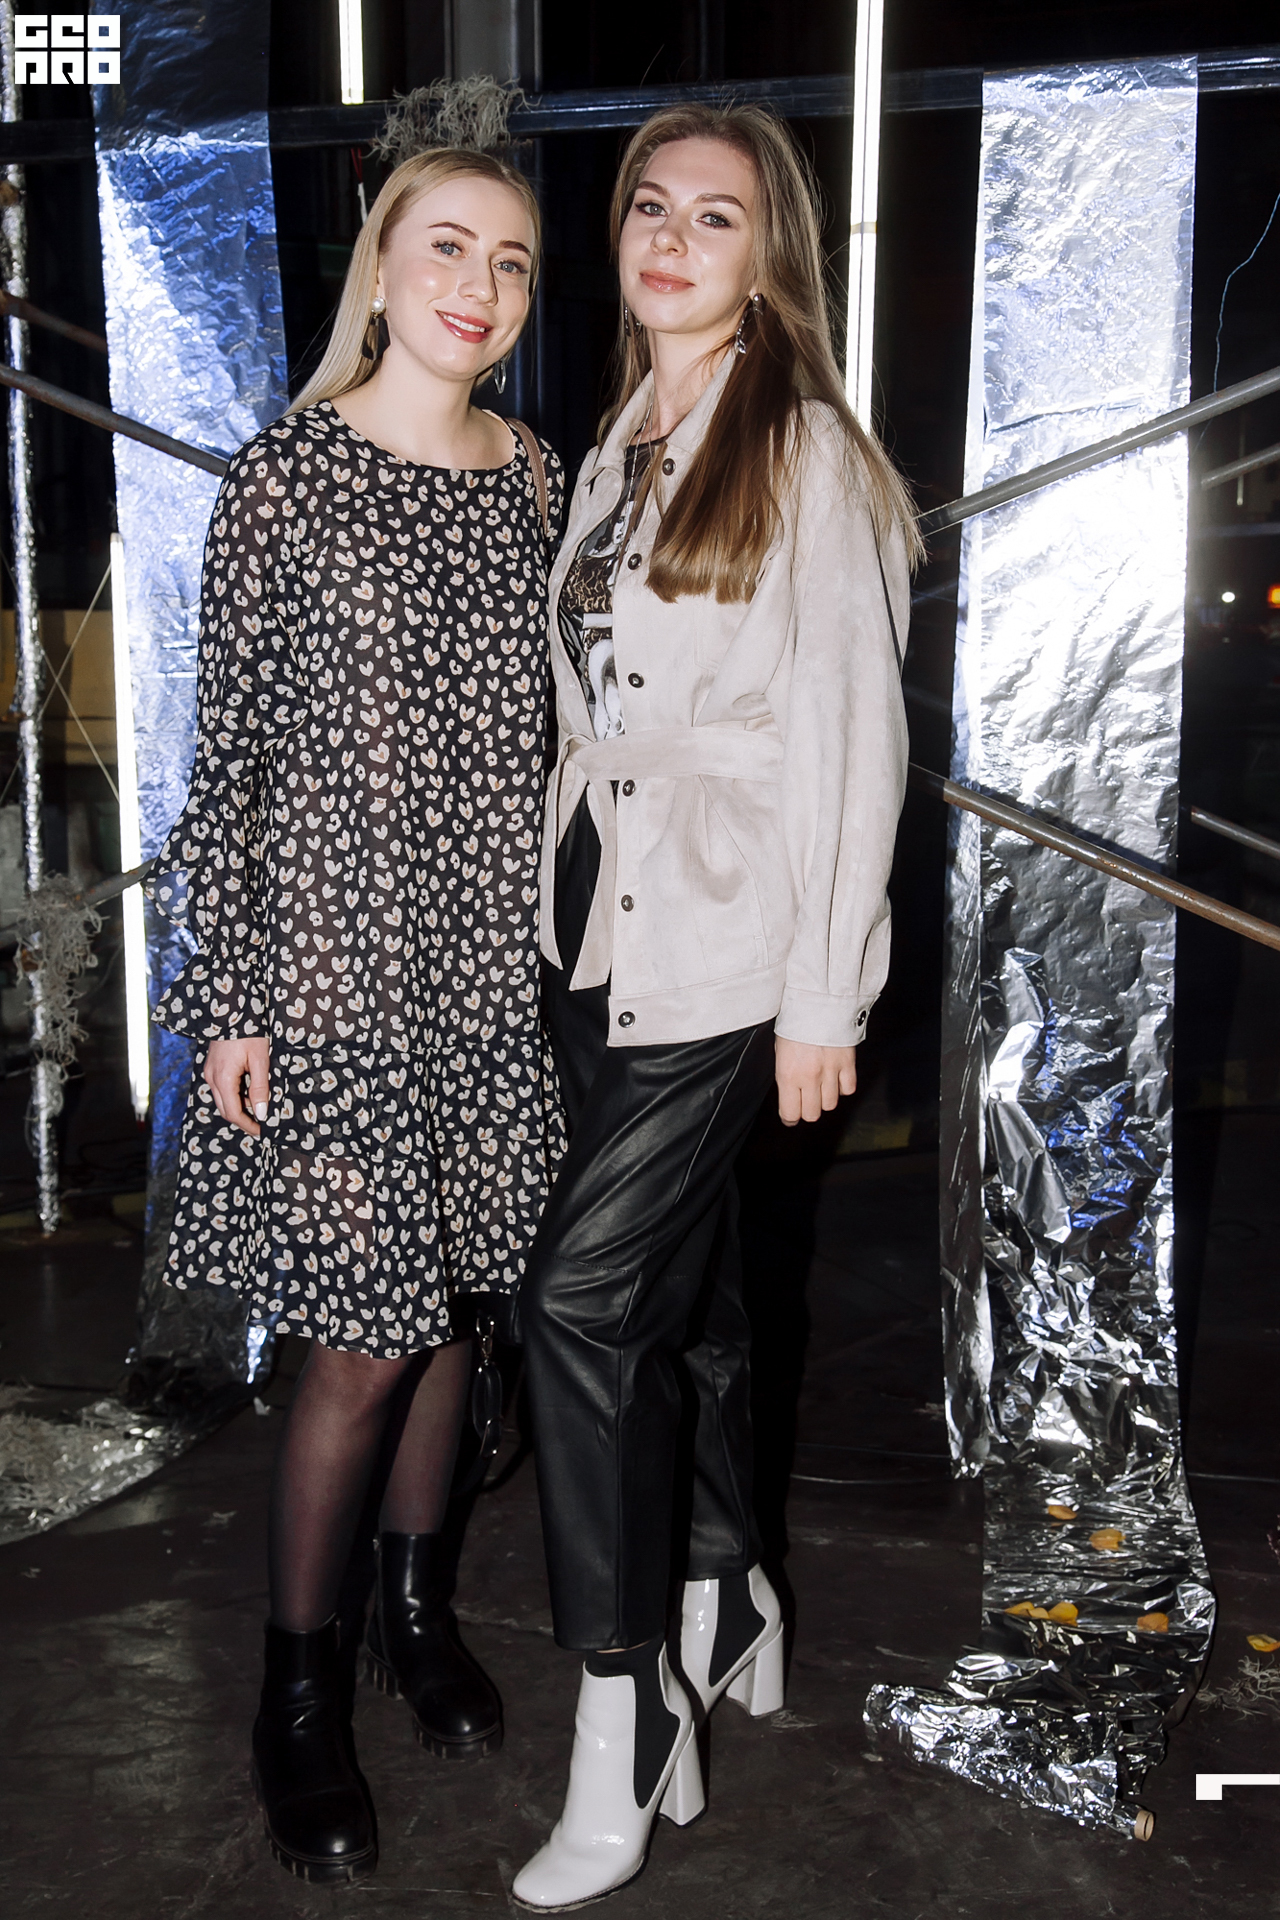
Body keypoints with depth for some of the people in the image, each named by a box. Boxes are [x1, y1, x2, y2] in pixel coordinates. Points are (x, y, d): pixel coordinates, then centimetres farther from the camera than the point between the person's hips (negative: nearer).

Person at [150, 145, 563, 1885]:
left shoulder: (534, 481, 8)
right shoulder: (283, 479, -6)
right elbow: (230, 751, -6)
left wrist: (565, 945, 12)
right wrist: (230, 1000, -8)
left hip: (494, 965, 5)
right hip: (337, 969, -4)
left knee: (451, 1299, 14)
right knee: (367, 1337, 0)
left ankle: (420, 1607, 36)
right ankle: (300, 1685, 22)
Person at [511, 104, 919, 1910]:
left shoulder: (807, 449, -7)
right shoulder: (618, 447, 15)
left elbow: (855, 731, -10)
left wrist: (825, 990, -13)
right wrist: (577, 889, 11)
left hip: (730, 931, -7)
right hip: (598, 912, 7)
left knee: (586, 1288, -11)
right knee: (679, 1281, 15)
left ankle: (627, 1724, 4)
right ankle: (729, 1614, 33)